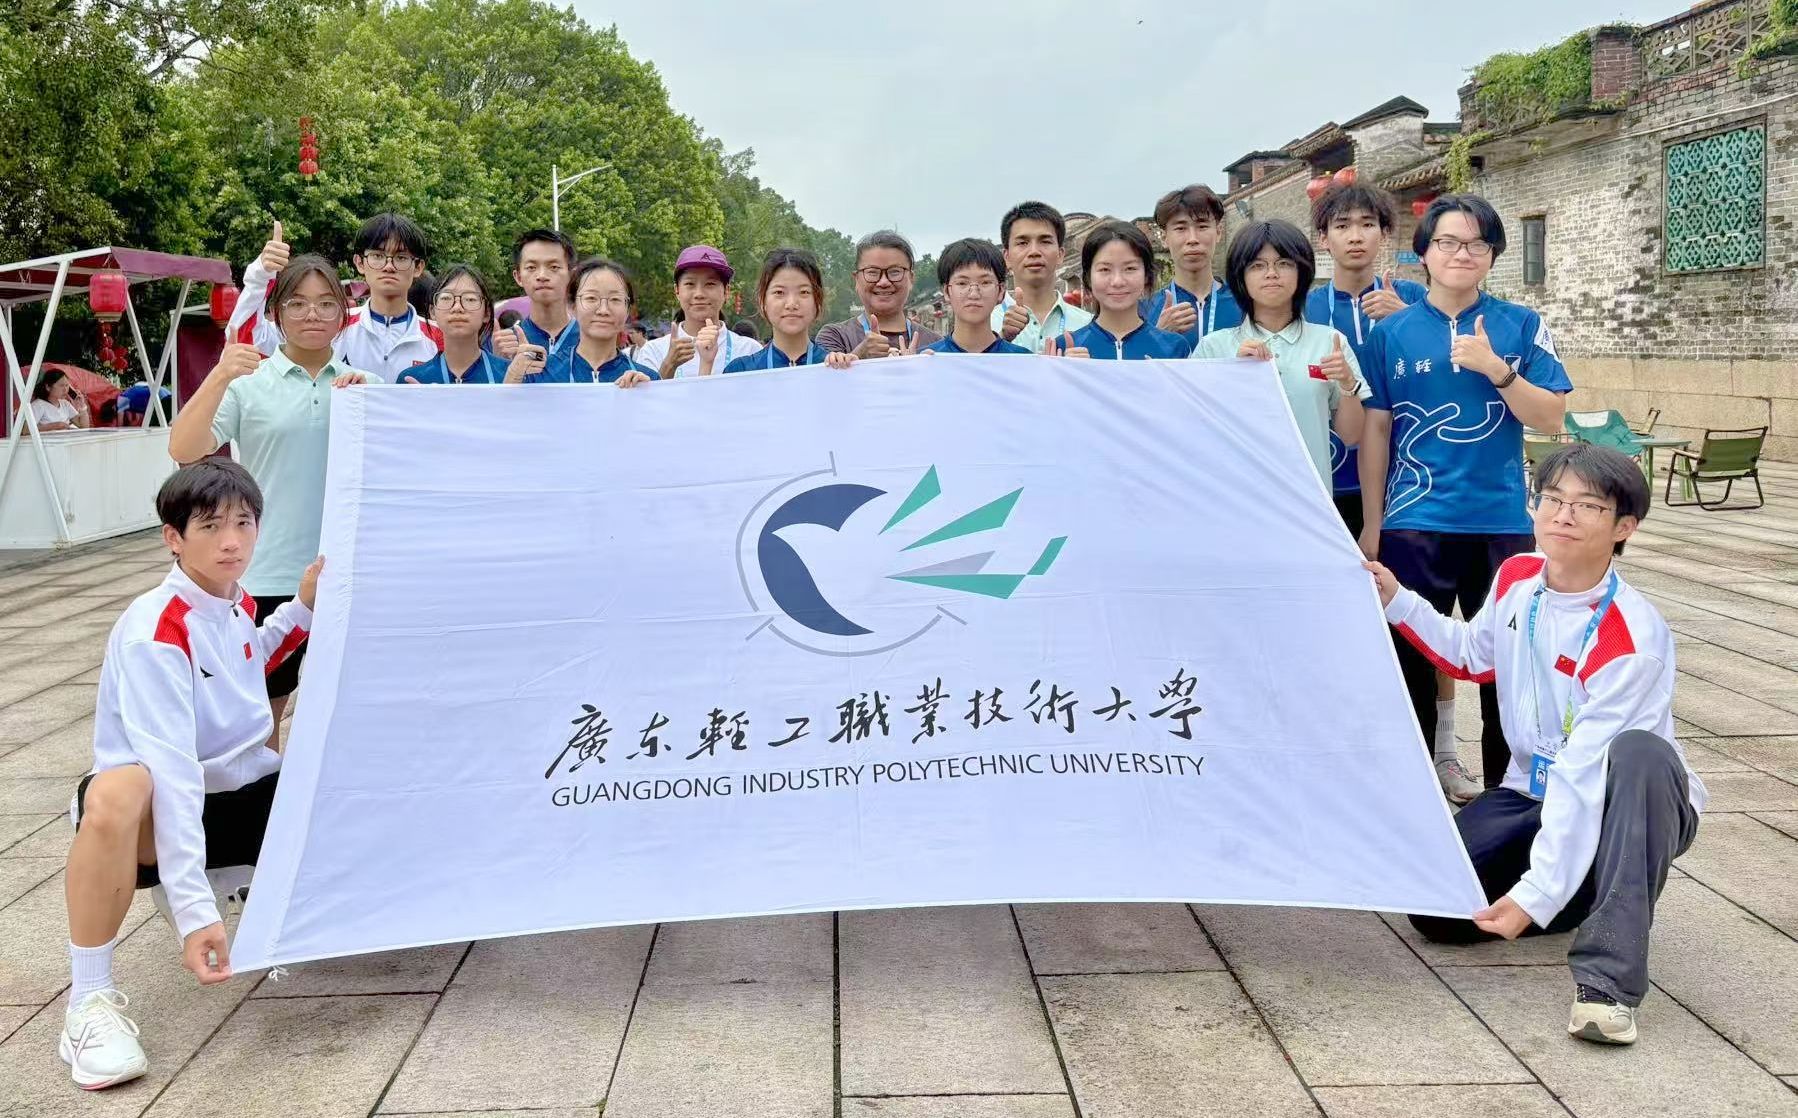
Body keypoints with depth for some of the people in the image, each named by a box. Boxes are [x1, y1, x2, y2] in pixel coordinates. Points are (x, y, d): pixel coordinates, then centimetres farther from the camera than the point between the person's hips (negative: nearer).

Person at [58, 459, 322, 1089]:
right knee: (117, 795, -41)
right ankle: (90, 1001, -25)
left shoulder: (236, 604, 0)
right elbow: (172, 774, -34)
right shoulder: (153, 633, -23)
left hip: (251, 795, 8)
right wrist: (194, 909, -41)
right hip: (168, 813, -7)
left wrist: (300, 609, 11)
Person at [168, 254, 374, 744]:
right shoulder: (249, 382, 1)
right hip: (269, 573, -1)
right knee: (261, 708, 9)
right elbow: (183, 450, -10)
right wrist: (219, 377, -23)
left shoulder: (363, 384, 8)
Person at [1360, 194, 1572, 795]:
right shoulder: (1392, 332, 2)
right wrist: (1371, 525, 2)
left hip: (1502, 522, 0)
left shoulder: (1521, 326, 2)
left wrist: (1497, 369, -17)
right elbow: (1375, 431, 3)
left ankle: (1507, 789, 23)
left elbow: (1551, 418, -3)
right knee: (1414, 658, 8)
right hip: (1414, 523, 0)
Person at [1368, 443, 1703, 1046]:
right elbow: (1474, 655, 18)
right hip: (1531, 791, 6)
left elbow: (1584, 776, -31)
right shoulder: (1516, 578, -5)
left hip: (1620, 810, -6)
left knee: (1639, 754, -41)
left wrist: (1537, 894, -34)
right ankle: (1590, 893, 12)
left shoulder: (1632, 636, -26)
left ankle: (1607, 978, -39)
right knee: (1436, 908, -16)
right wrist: (1398, 602, 7)